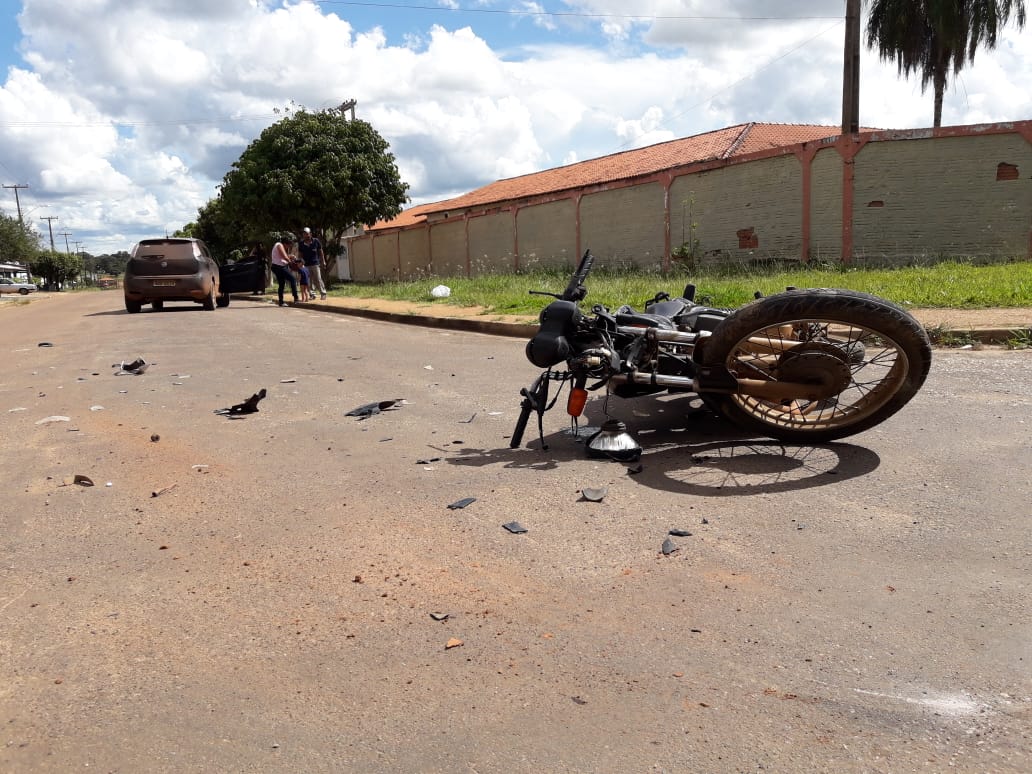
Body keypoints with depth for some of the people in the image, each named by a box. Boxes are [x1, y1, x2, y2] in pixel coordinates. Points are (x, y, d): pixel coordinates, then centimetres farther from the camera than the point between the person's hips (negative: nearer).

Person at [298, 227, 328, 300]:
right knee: (309, 280, 3)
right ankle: (312, 294, 9)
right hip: (306, 265, 3)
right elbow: (300, 255, 10)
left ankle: (323, 293, 5)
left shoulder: (316, 241, -2)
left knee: (318, 279, -4)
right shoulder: (301, 244, 2)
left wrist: (323, 261, 3)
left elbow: (320, 252, 5)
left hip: (315, 263, -2)